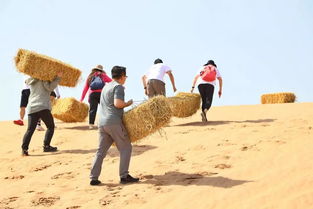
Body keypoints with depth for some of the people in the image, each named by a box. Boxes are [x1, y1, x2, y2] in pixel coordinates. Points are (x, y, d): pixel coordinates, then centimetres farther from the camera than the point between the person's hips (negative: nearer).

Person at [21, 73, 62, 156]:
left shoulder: (31, 81, 20)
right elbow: (50, 87, -10)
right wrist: (58, 78, -9)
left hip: (31, 108, 5)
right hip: (43, 107, -5)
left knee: (30, 129, 1)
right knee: (50, 126, 10)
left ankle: (24, 149, -10)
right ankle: (46, 146, 2)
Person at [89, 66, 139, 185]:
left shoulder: (106, 87, 23)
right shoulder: (118, 87, -5)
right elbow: (117, 103, -19)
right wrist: (128, 103, -1)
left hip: (102, 123, 8)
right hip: (114, 122, -8)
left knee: (101, 151, 9)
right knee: (125, 148, 3)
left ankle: (94, 178, 5)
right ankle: (124, 176, 1)